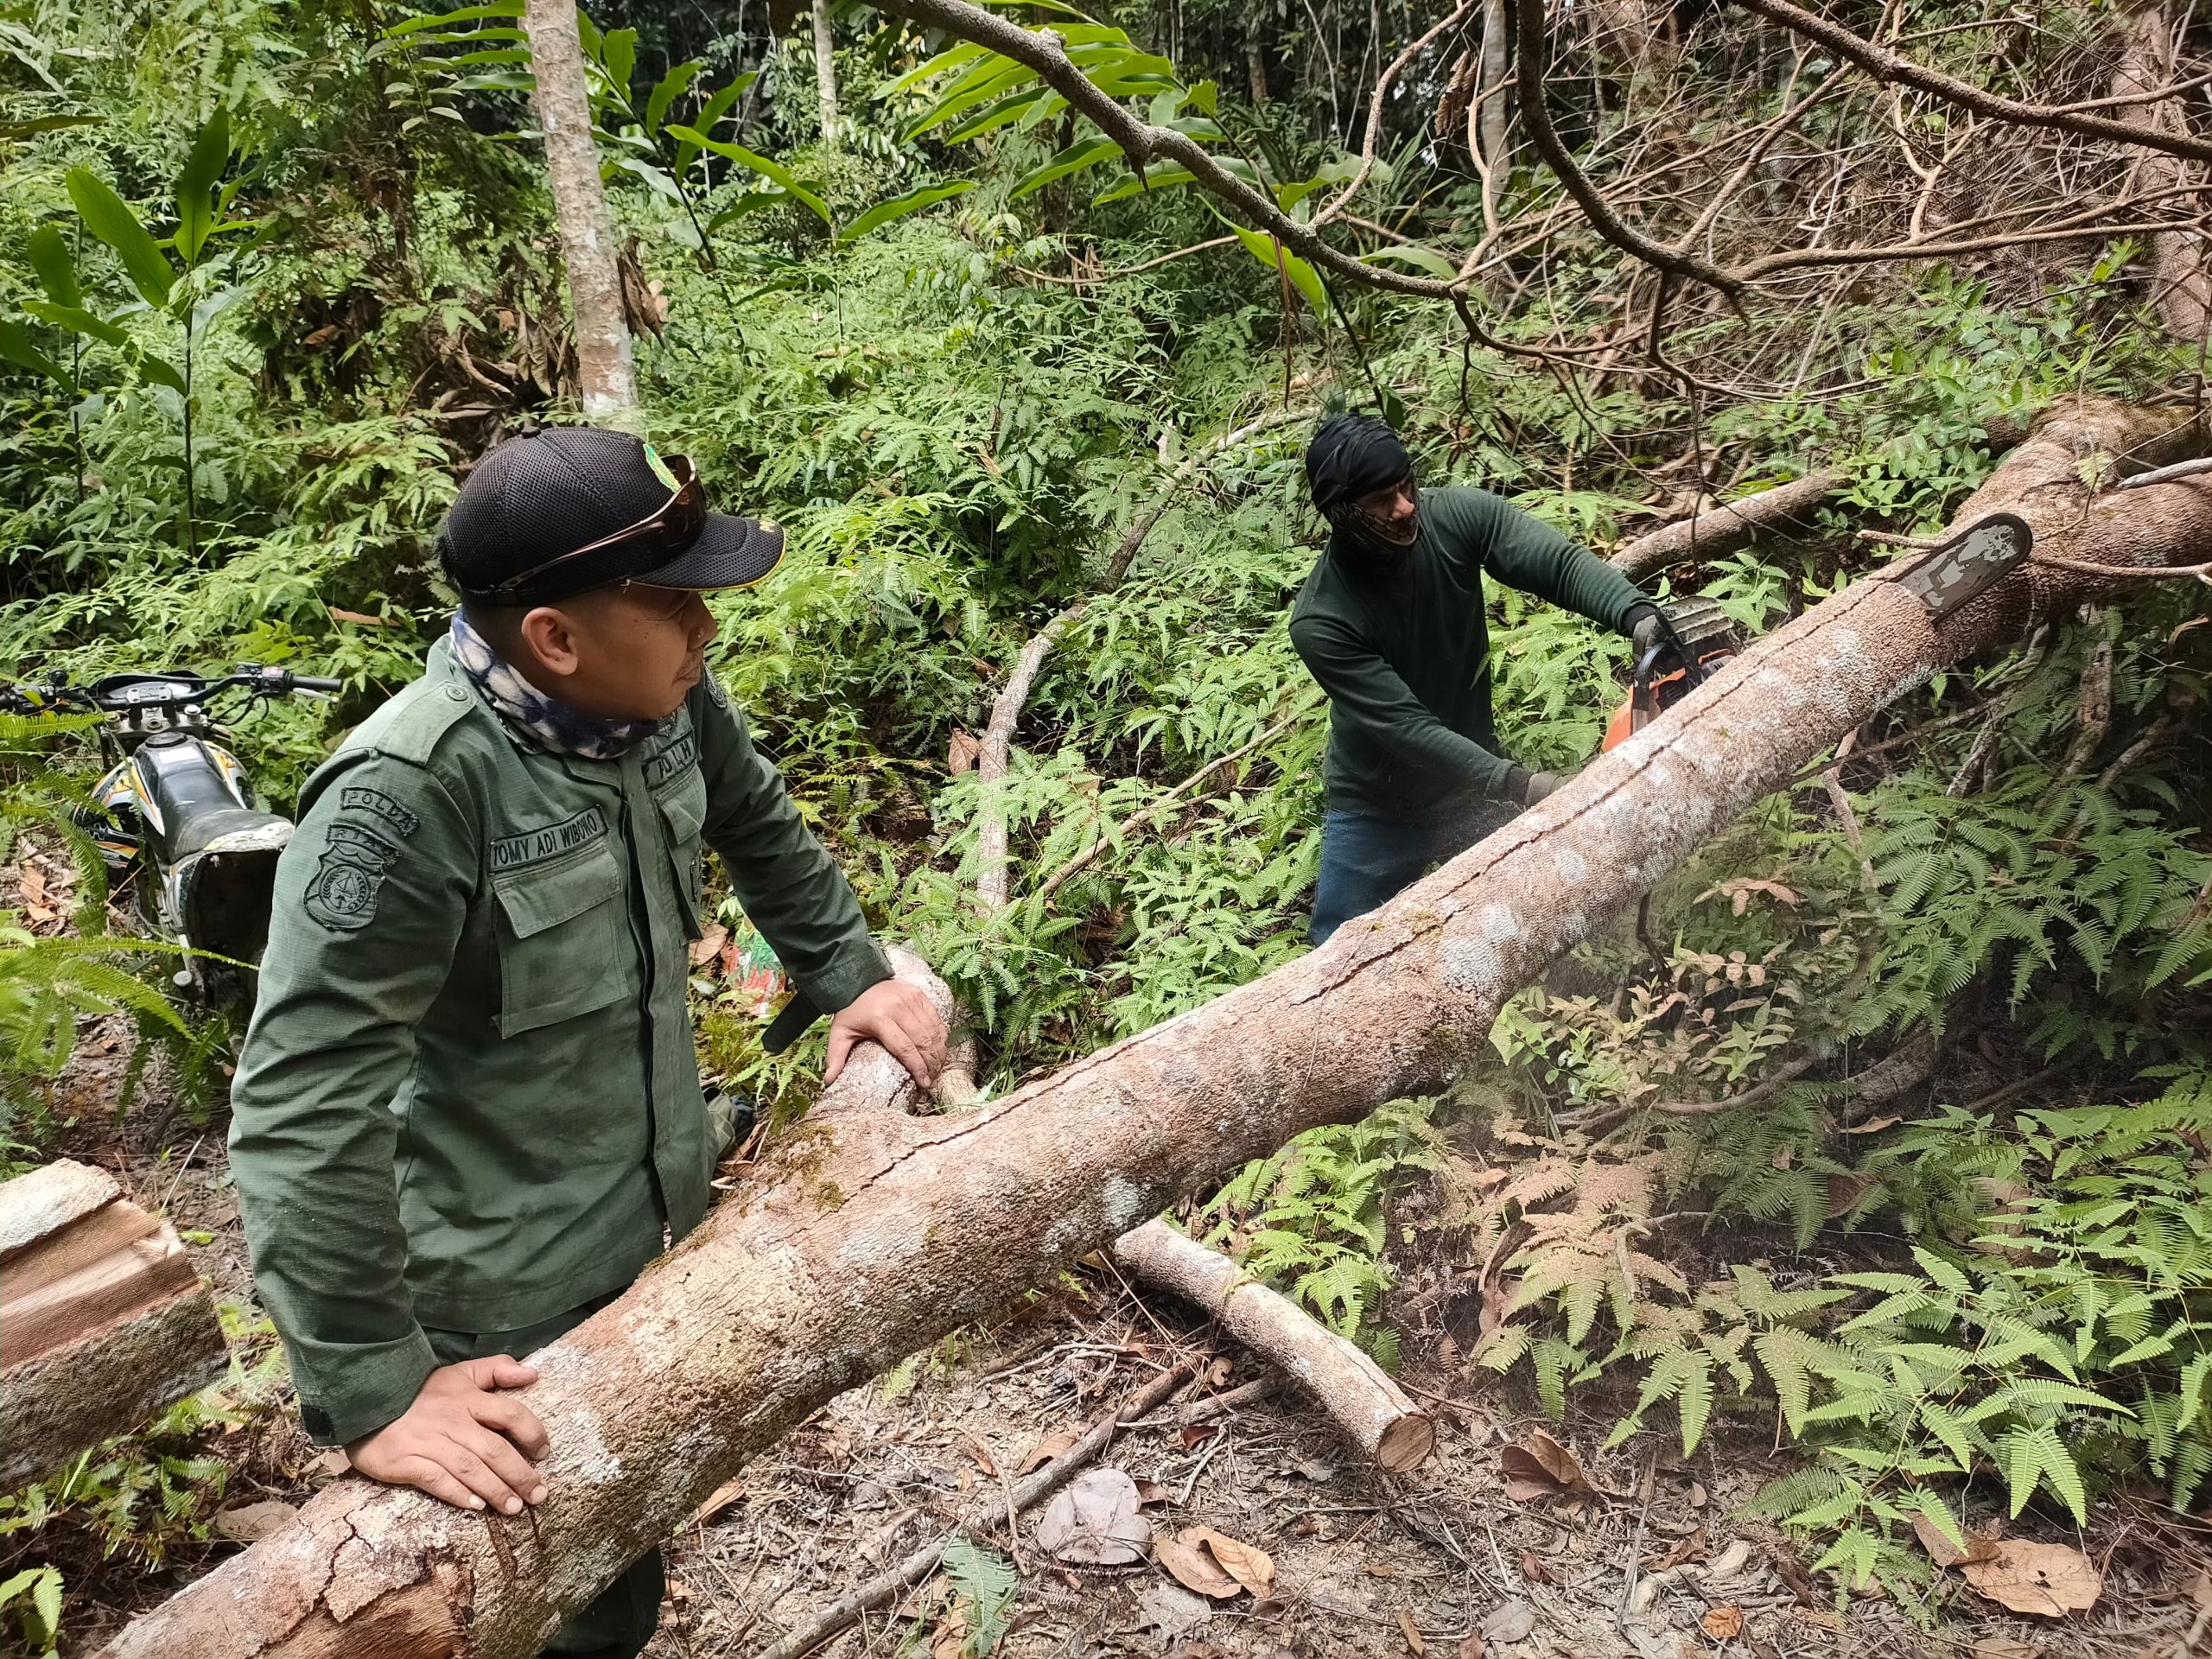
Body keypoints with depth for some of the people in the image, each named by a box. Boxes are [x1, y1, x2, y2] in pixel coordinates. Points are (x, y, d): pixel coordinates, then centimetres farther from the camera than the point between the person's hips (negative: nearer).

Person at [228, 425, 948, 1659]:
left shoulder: (663, 696, -10)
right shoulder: (409, 794, -31)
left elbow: (760, 826, 12)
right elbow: (306, 1102, -29)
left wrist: (852, 975, 8)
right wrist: (372, 1390, -28)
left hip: (663, 1226, 7)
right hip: (505, 1306, -6)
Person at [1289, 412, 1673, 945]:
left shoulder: (1457, 516, -17)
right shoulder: (1321, 622, -27)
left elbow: (1560, 563, -25)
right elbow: (1407, 727, -29)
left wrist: (1640, 615, -45)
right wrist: (1518, 786, -37)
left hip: (1474, 781, 3)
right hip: (1380, 812, -3)